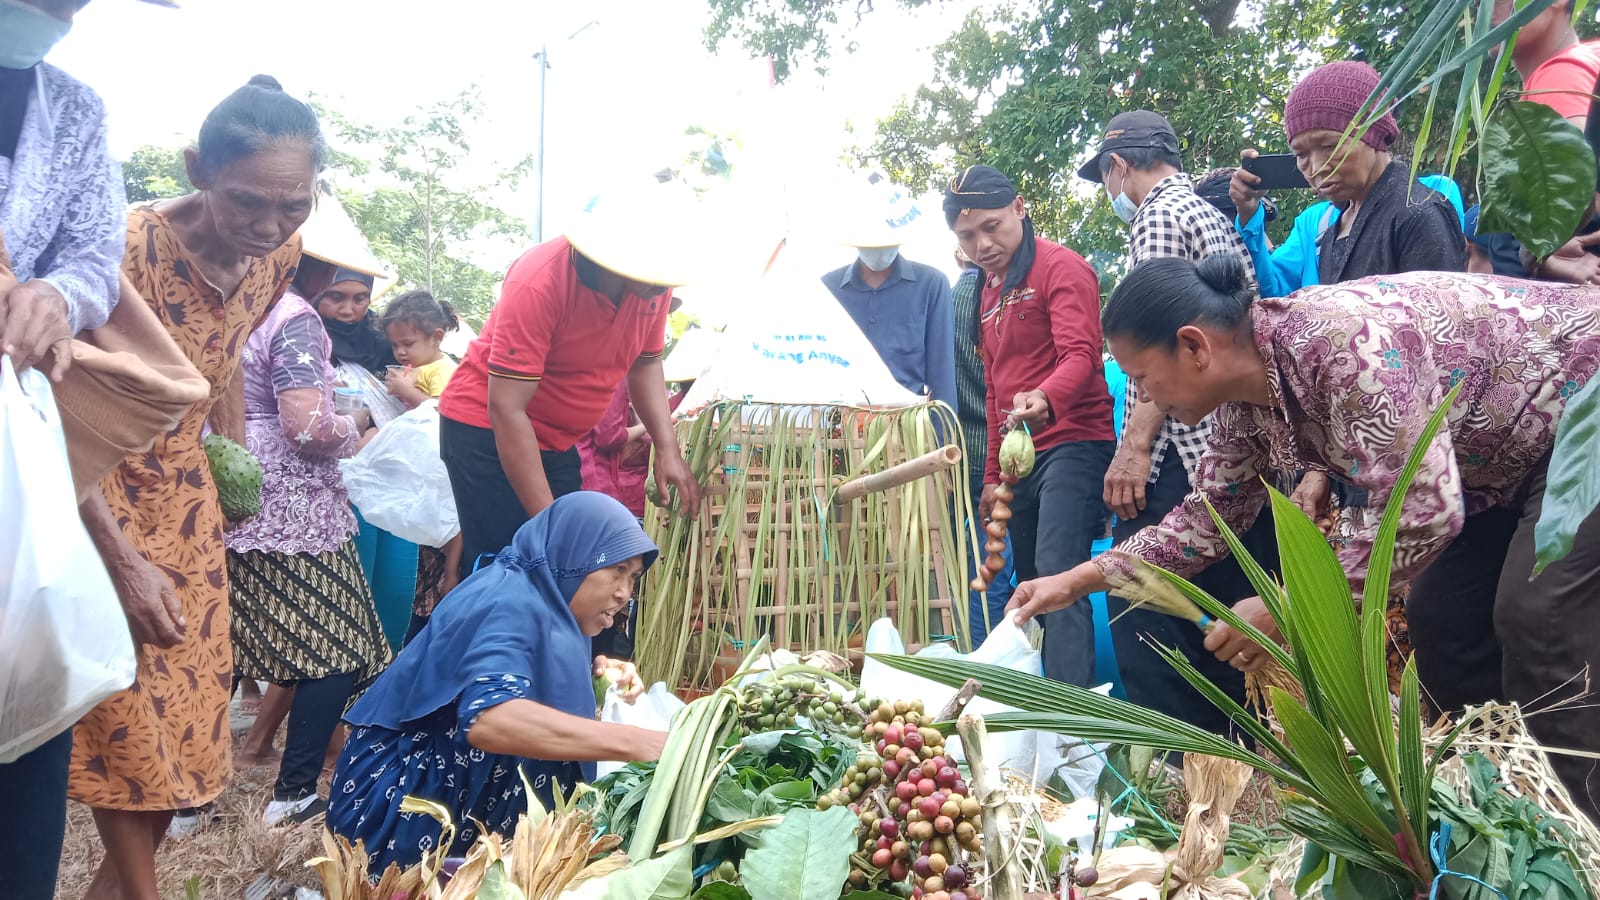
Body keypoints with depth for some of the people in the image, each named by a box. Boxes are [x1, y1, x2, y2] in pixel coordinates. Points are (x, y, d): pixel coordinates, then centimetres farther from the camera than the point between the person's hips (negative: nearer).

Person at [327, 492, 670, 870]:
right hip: (399, 799, -9)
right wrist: (639, 742, -44)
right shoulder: (512, 602, -23)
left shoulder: (541, 598, 4)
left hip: (451, 788, 9)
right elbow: (488, 719, -41)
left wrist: (602, 679, -4)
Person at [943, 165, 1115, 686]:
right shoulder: (990, 290, 19)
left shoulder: (1061, 268, -7)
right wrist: (993, 475, 21)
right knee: (1032, 586, 10)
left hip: (1071, 444, -9)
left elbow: (1081, 353, -24)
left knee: (1058, 577, -21)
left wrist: (1045, 399, -45)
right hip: (1021, 457, 9)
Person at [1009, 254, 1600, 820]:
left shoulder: (1341, 340, -36)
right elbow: (1206, 520, 5)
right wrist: (1079, 579, 0)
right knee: (1440, 617, 3)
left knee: (1536, 615, -19)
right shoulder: (1244, 401, -7)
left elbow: (1424, 511, -39)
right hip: (1506, 463, 9)